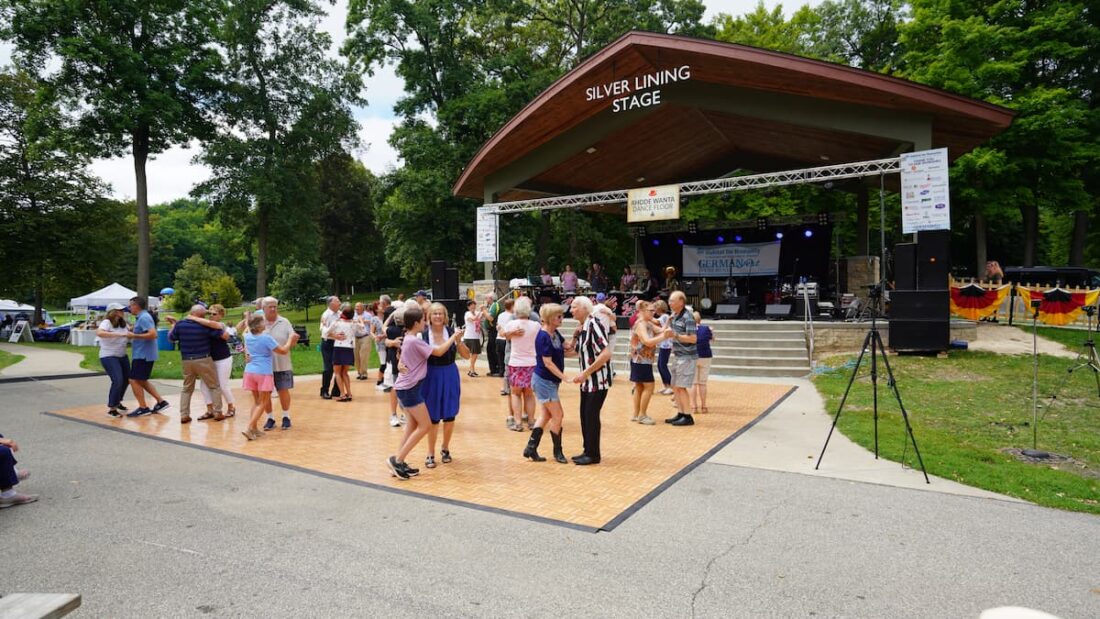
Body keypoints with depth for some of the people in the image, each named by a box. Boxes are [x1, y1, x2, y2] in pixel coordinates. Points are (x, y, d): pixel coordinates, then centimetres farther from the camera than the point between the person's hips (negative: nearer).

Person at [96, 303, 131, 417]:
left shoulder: (123, 323, 6)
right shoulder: (106, 322, -16)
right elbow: (99, 333, -36)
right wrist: (118, 334, -42)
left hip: (122, 356, 8)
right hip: (109, 357, -8)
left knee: (126, 379, 16)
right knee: (117, 381, -18)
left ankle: (117, 402, 38)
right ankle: (111, 408, -7)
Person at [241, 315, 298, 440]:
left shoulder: (248, 337, 4)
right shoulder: (266, 338, -14)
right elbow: (283, 351, -11)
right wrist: (291, 339, 2)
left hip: (250, 371, 6)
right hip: (263, 373, -6)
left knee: (256, 401, 15)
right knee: (263, 403, 1)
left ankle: (254, 428, 12)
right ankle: (250, 428, -9)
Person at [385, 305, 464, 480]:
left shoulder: (408, 339, 10)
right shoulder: (415, 341, -20)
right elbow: (439, 351, -16)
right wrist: (454, 337, -4)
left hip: (406, 387, 10)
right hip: (410, 388, -10)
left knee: (413, 425, 12)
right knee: (424, 425, -5)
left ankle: (399, 462, 13)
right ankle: (397, 459, -4)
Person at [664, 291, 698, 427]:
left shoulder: (688, 317, -16)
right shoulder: (674, 316, 10)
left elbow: (692, 339, -20)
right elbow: (670, 332, 21)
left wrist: (675, 335, -24)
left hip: (686, 357, -9)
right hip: (677, 356, 9)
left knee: (681, 387, -6)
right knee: (675, 386, 11)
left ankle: (688, 417, 3)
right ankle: (680, 414, 20)